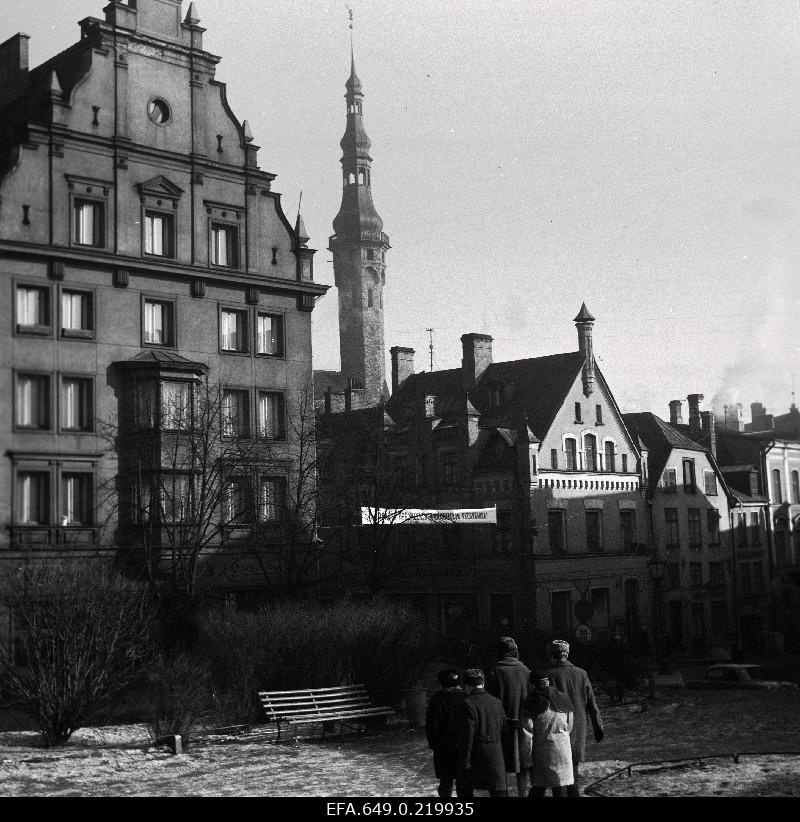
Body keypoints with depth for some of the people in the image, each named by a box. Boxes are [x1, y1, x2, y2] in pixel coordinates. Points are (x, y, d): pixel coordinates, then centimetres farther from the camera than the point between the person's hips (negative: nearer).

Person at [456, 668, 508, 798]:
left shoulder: (468, 703, -13)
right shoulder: (496, 702, 6)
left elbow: (467, 734, -16)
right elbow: (503, 728, 11)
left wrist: (465, 761, -13)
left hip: (476, 755, -5)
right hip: (496, 753, 5)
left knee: (464, 787, 13)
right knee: (499, 790, 7)